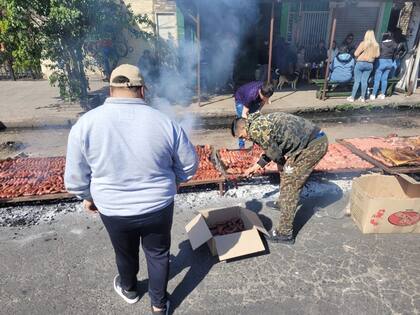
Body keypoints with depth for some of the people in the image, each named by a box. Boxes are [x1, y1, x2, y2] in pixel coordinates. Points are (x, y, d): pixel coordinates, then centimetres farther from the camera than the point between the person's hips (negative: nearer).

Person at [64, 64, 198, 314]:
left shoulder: (85, 124, -15)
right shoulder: (165, 122, -16)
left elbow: (75, 177, -5)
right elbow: (189, 165, -5)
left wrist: (88, 197, 14)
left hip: (112, 209, 2)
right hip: (159, 207, -1)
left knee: (125, 253, 28)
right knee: (158, 254, 23)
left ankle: (129, 289, 56)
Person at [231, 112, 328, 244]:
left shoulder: (255, 130, -14)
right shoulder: (262, 121, 16)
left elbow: (275, 153, -9)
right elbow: (272, 148, 27)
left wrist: (282, 164, 12)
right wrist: (256, 166, 32)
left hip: (312, 145, -10)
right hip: (318, 138, 10)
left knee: (289, 186, -3)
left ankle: (284, 233, 6)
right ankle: (284, 203, 46)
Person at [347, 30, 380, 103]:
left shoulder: (363, 43, -12)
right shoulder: (376, 45, 0)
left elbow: (356, 54, -12)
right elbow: (377, 55, 4)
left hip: (360, 63, -4)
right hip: (370, 64, 4)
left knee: (357, 81, 0)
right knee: (364, 81, 10)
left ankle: (352, 97, 4)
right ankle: (362, 97, 14)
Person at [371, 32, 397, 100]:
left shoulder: (381, 44, -11)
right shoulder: (394, 45, 1)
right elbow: (394, 55, 8)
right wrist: (391, 62, 20)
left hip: (381, 61, -5)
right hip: (389, 62, 5)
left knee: (377, 79, 0)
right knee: (385, 79, 11)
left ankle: (373, 95, 2)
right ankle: (382, 94, 14)